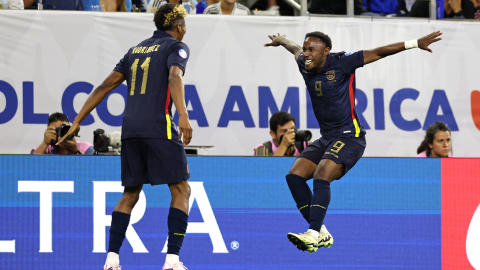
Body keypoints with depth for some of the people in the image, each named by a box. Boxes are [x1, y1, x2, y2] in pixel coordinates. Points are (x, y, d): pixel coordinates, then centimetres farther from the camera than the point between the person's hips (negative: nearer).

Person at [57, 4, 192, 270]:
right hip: (159, 127, -6)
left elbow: (106, 85, 18)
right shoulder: (176, 47, 4)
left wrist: (78, 120, 21)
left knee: (130, 195, 14)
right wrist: (183, 115, -30)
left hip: (130, 129, 6)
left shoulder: (136, 50, 21)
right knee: (181, 190, 0)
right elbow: (174, 76, -17)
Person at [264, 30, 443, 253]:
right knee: (294, 176, -8)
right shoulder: (305, 65, 6)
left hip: (349, 137, -8)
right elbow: (296, 50, 31)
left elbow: (378, 53, -10)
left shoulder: (341, 63, -12)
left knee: (321, 177, -28)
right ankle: (321, 234, -5)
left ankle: (313, 235, -37)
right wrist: (280, 41, 52)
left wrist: (415, 43, -12)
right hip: (326, 138, 8)